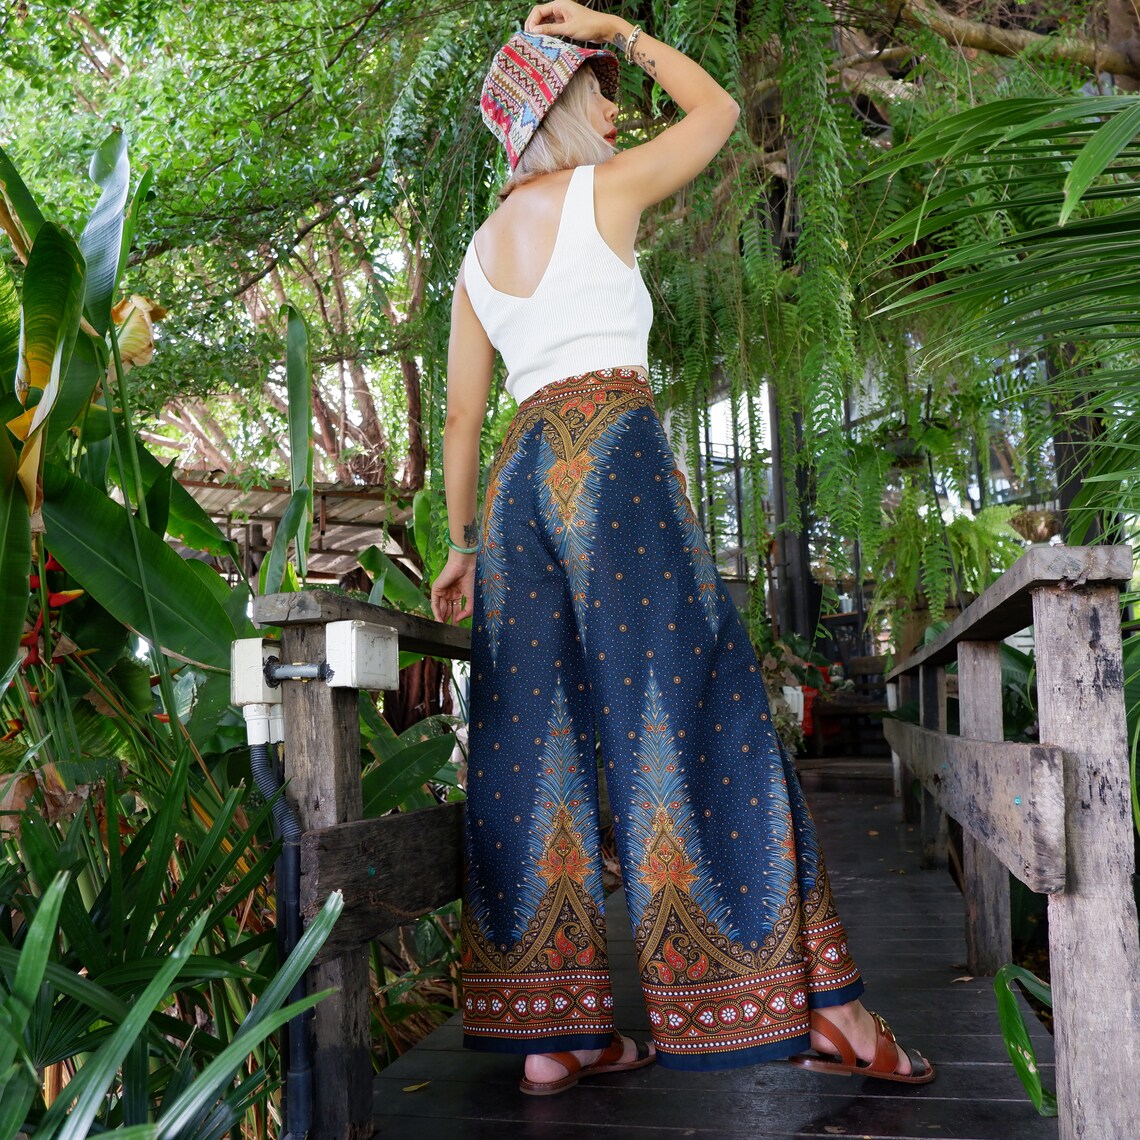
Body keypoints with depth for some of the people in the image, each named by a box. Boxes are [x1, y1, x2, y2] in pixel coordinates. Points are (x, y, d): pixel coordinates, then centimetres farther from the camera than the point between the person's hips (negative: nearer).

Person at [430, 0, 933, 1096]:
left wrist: (461, 543, 22)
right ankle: (812, 1003, -3)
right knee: (689, 713, -8)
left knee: (535, 742, 2)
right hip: (615, 452, -6)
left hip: (521, 475, 6)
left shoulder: (477, 258, 20)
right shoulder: (604, 188, 5)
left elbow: (461, 415, 17)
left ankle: (552, 1032, 6)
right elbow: (717, 107, 22)